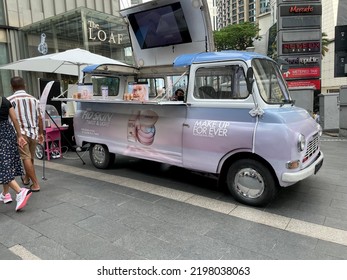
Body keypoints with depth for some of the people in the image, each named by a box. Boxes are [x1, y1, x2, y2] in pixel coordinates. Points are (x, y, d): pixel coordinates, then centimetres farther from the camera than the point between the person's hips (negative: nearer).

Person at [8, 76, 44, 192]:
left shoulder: (10, 100, -5)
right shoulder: (34, 99, 7)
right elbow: (39, 118, 8)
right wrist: (41, 133, 16)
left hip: (21, 133, -4)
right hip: (33, 132, 5)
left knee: (26, 158, -1)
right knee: (30, 158, 17)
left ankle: (35, 184, -3)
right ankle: (26, 178, 38)